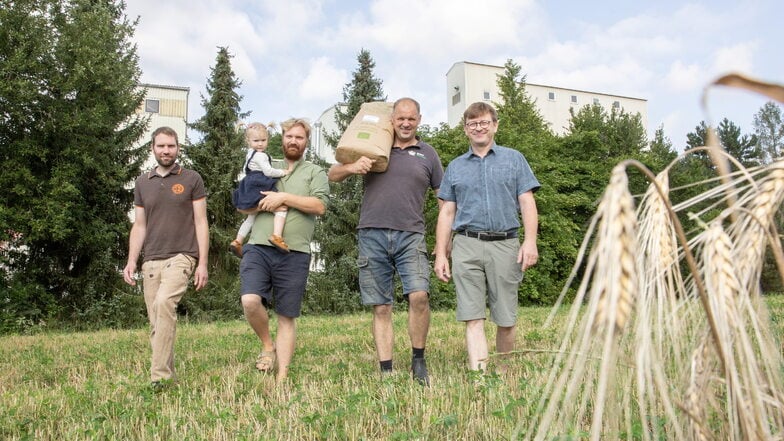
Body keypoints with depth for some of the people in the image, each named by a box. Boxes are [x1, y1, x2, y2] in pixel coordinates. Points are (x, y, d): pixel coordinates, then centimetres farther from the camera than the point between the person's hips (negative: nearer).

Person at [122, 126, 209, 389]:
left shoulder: (191, 179, 4)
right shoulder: (142, 183, 15)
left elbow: (201, 223, 1)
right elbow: (139, 226, 16)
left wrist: (203, 263, -5)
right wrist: (131, 261, 4)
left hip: (181, 256, -5)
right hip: (150, 260, 5)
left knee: (164, 302, -28)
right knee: (156, 324, 4)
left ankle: (160, 375, -25)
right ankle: (169, 375, 15)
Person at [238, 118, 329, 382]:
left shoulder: (315, 172, 13)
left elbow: (320, 206, -5)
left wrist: (284, 197, -10)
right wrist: (265, 204, -3)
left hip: (294, 254, -2)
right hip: (259, 248, 2)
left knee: (286, 318, 2)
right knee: (250, 301, -21)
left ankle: (282, 378, 10)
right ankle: (267, 346, 7)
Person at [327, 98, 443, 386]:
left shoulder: (428, 154, 14)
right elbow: (332, 175, 15)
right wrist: (351, 168, -8)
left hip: (410, 236, -1)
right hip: (372, 235, 1)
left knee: (419, 295, -19)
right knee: (381, 308, 2)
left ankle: (418, 361, 2)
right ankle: (386, 372, 11)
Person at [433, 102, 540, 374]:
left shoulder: (514, 159, 13)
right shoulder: (455, 167, 17)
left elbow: (527, 203, 5)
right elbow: (447, 213, 14)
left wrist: (530, 241, -9)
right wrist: (441, 255, 6)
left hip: (505, 245, 0)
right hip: (467, 246, 1)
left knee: (506, 319, 5)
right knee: (473, 317, -7)